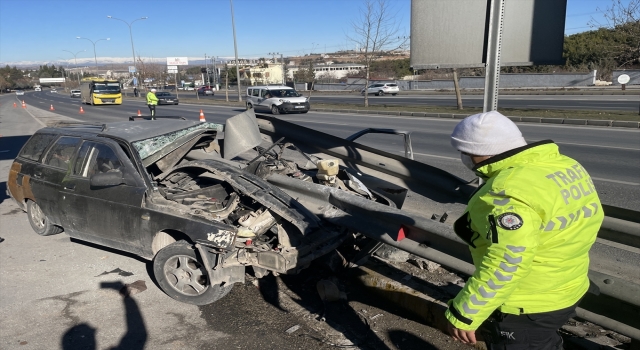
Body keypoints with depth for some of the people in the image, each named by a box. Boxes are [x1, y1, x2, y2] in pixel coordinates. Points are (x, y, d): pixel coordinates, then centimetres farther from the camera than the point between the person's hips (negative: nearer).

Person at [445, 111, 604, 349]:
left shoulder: (511, 191, -30)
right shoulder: (565, 167, 1)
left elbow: (506, 264, -34)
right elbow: (590, 217, 12)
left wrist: (464, 315, -26)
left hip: (523, 308, -9)